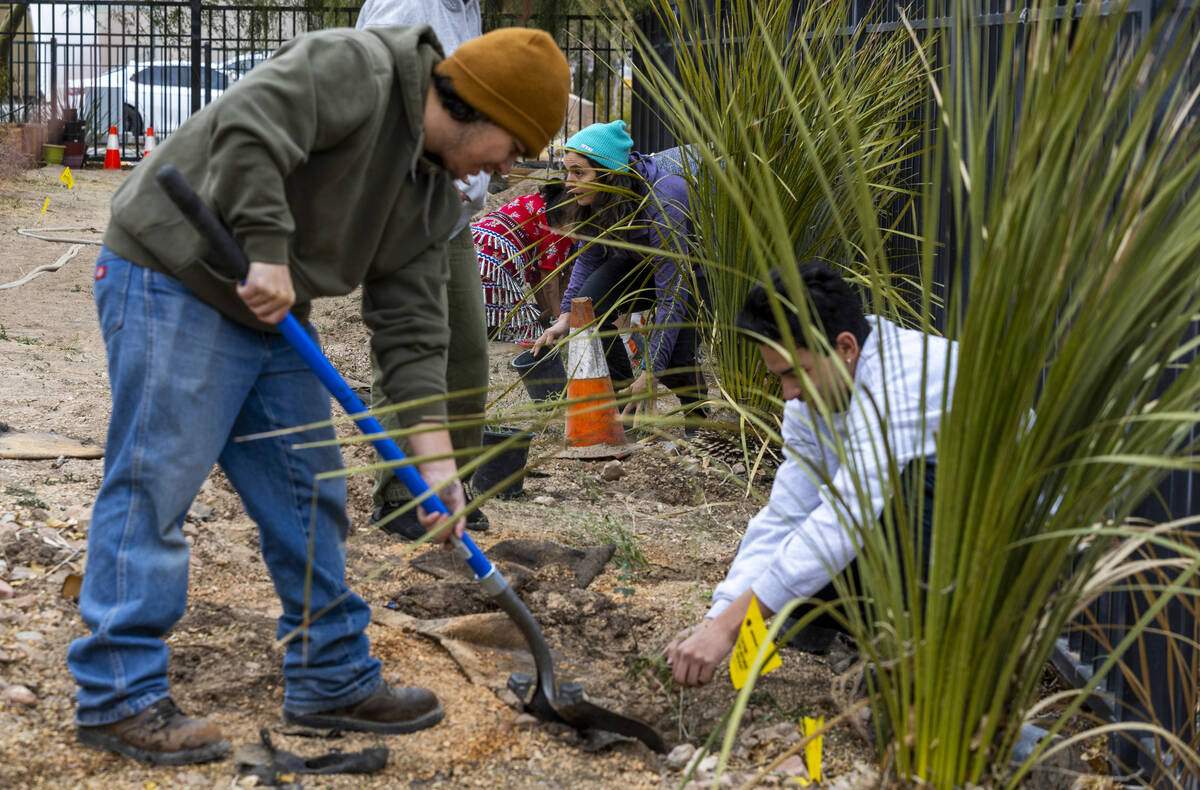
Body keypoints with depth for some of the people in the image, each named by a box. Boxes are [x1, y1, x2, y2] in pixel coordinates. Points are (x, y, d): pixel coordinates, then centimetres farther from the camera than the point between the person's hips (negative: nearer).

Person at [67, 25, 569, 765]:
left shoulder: (435, 195, 8)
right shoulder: (354, 67, -17)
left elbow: (412, 328, 5)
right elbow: (246, 129, -31)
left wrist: (436, 459, -1)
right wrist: (266, 251, -29)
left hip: (272, 311, 9)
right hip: (172, 280, -9)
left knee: (309, 495, 9)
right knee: (154, 483, -8)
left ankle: (333, 679, 20)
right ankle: (120, 696, 1)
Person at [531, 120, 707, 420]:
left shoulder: (662, 206, -39)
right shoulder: (598, 199, -18)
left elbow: (673, 296, -37)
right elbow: (590, 256, 0)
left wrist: (650, 374, -38)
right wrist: (566, 316, -12)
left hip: (694, 265, -6)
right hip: (644, 259, 6)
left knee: (671, 360, -24)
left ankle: (699, 414, 9)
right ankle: (622, 403, -6)